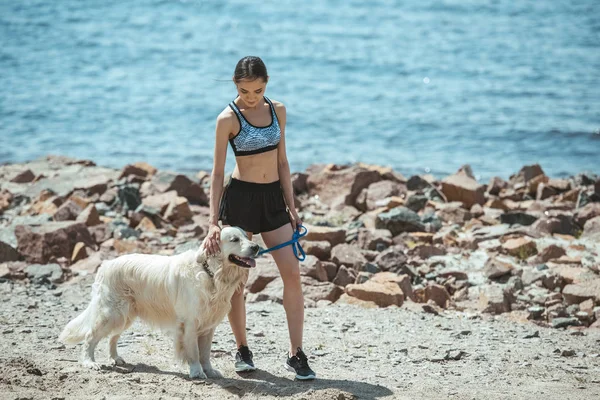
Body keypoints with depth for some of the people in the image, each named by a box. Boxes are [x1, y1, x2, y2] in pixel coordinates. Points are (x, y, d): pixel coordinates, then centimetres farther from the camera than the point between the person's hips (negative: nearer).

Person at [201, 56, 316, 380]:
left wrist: (291, 206, 8)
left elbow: (282, 163, 12)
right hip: (240, 197, -4)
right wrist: (213, 223, -16)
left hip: (273, 198, 4)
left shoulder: (277, 111, 5)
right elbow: (217, 173, -10)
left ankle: (296, 354, -3)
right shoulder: (228, 119, -9)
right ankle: (242, 350, 18)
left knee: (292, 273, -5)